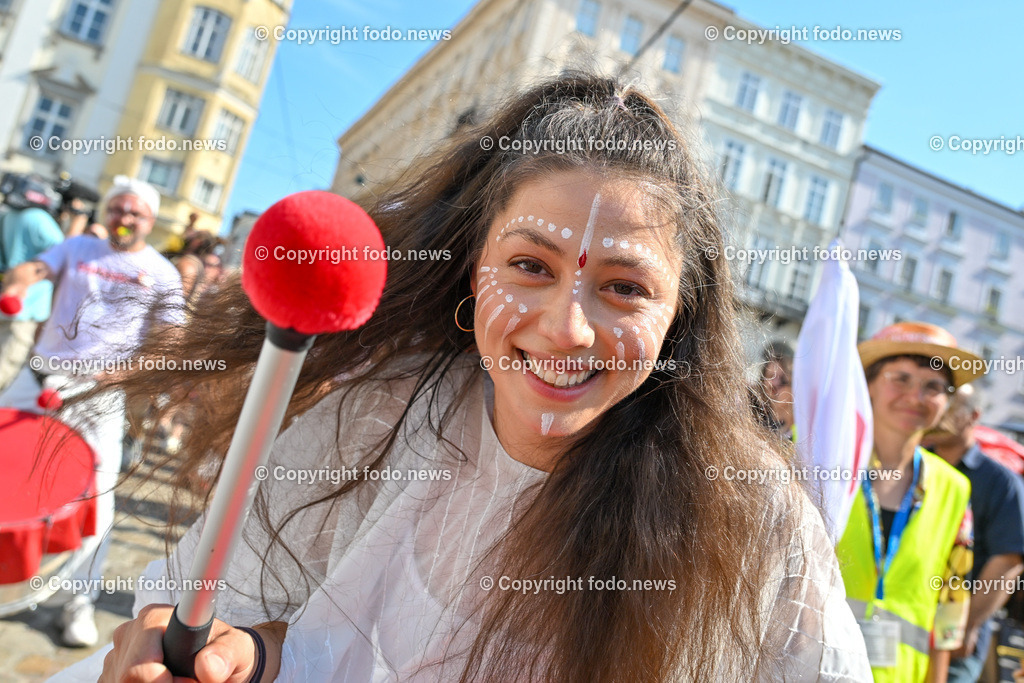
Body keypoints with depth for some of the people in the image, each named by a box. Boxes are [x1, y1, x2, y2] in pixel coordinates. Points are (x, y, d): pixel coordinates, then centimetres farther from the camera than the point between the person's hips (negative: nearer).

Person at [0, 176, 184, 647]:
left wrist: (127, 371, -15)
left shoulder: (162, 274, 3)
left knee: (96, 495, -6)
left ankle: (80, 604, 9)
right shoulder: (80, 248, 12)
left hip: (102, 391, -3)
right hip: (42, 373, 3)